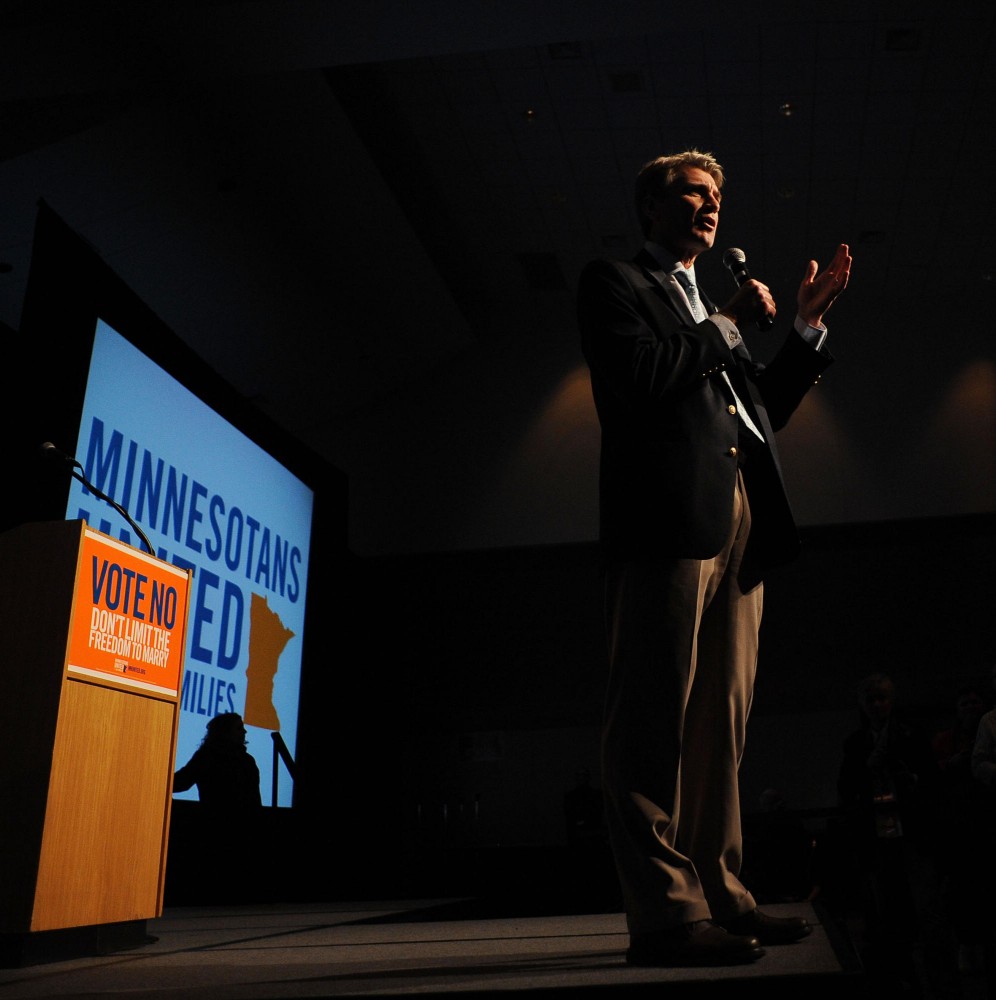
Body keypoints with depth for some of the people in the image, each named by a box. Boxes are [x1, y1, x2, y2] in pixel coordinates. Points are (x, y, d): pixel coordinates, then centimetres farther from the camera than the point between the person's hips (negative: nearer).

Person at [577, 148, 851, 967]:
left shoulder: (712, 311, 32)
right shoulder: (614, 282, 9)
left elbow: (766, 409, 29)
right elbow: (635, 379, -9)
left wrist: (809, 323, 22)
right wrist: (727, 326, -1)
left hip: (740, 525, 8)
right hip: (672, 516, -8)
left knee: (720, 722, 7)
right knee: (658, 716, -9)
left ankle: (719, 895, 12)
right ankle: (665, 913, -7)